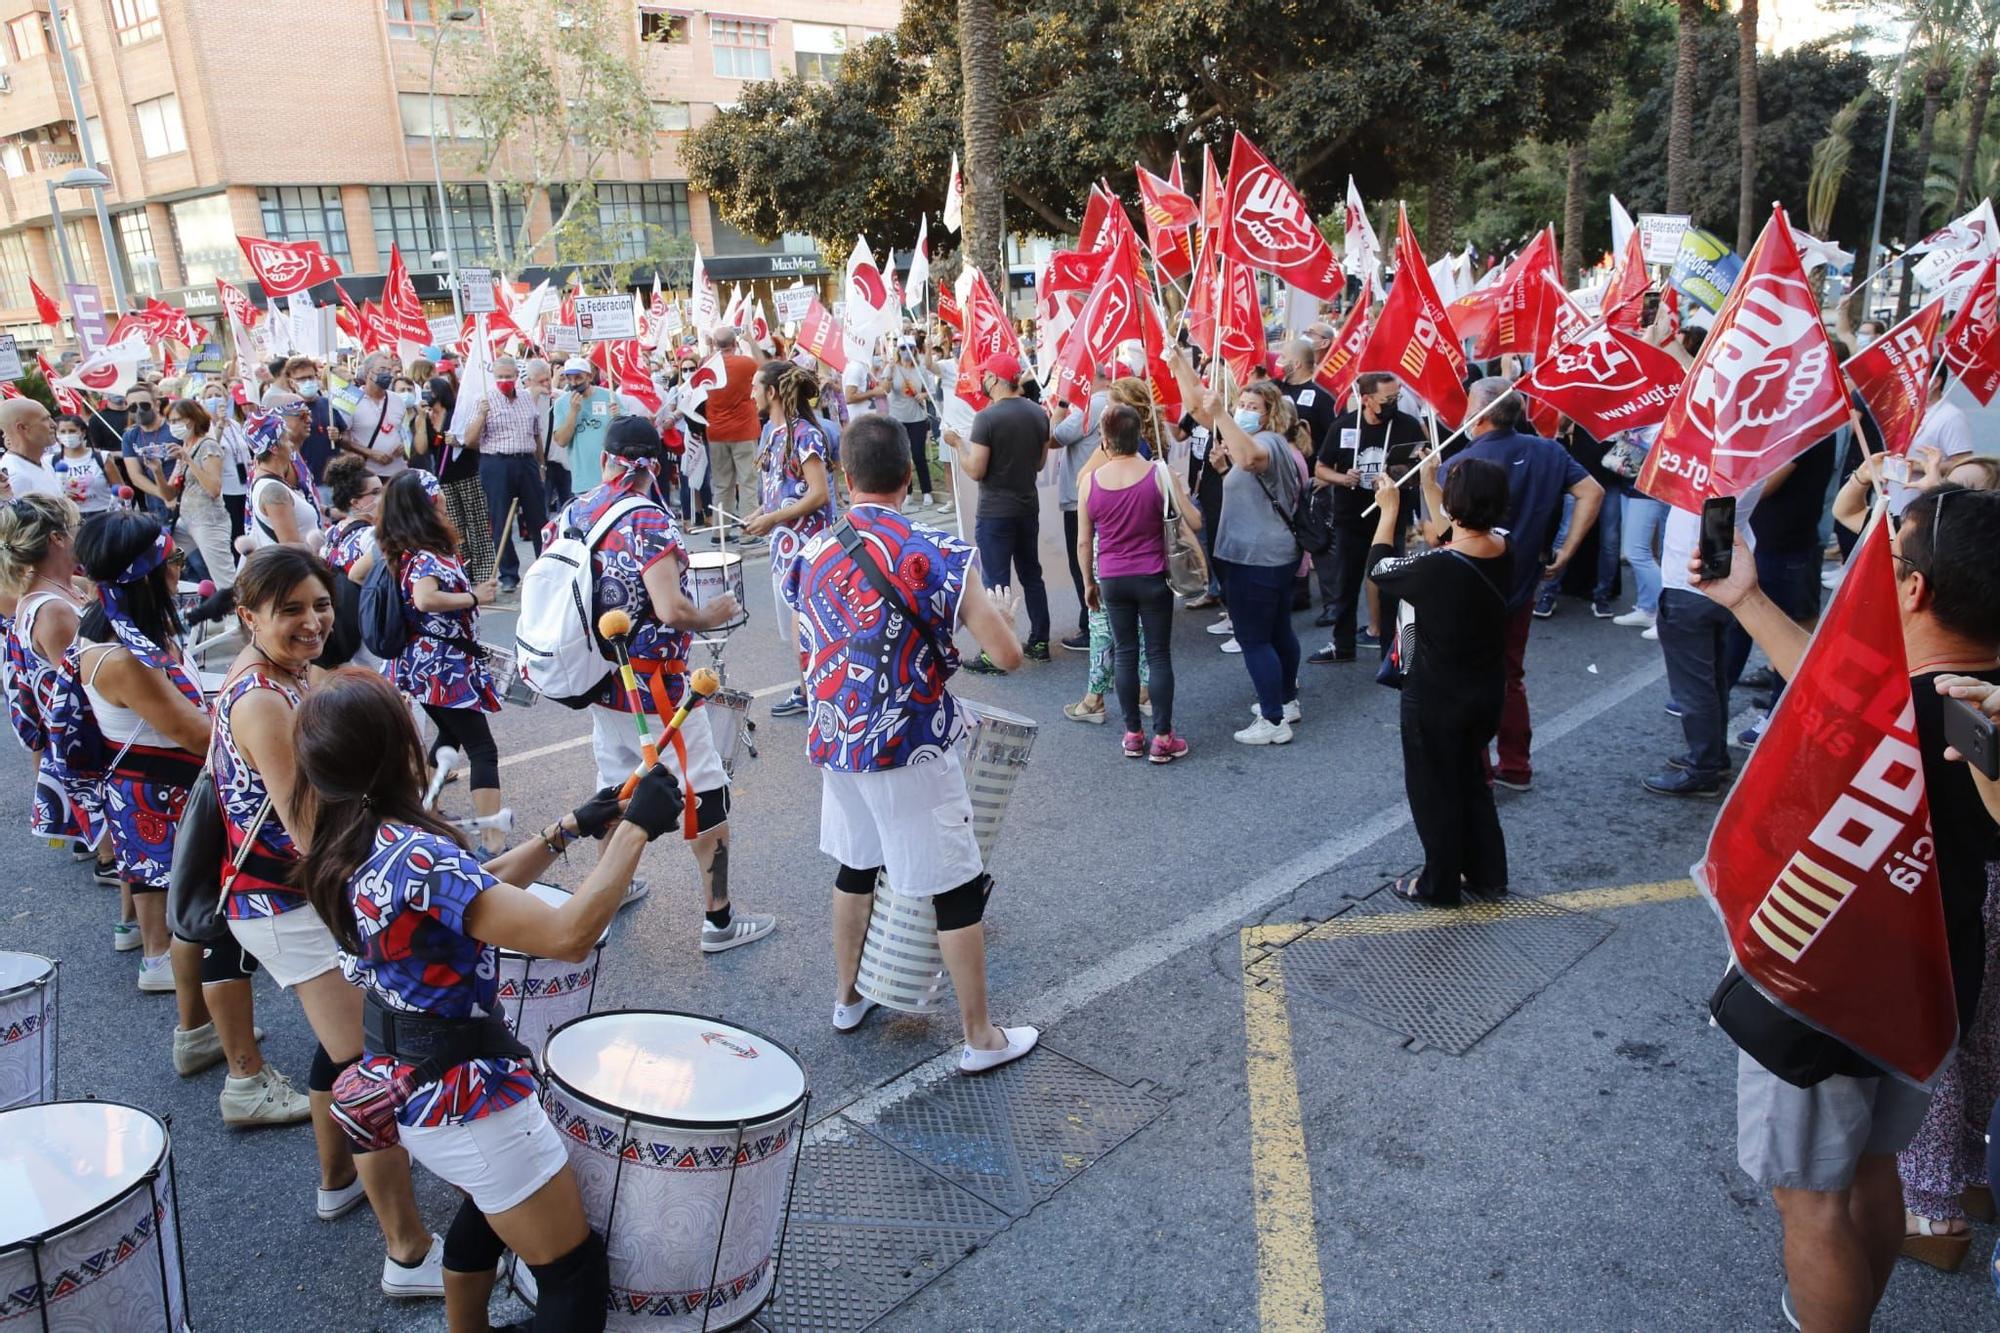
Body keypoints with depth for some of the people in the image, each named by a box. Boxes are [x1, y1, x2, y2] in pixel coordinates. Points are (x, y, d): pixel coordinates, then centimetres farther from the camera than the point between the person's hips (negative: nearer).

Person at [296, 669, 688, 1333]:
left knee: (487, 1207, 36)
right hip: (460, 1097, -9)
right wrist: (635, 830, -28)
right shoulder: (414, 855, -31)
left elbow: (473, 888, 12)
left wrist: (566, 831, 6)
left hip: (399, 1080, 10)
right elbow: (568, 935, -37)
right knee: (575, 1270, 7)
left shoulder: (346, 850, -1)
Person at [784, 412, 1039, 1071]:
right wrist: (1000, 611, 5)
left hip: (834, 742, 6)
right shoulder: (936, 553, -17)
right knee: (956, 888, 7)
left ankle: (848, 997, 42)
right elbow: (1007, 654, -16)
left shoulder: (813, 553, 1)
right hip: (911, 748, -6)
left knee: (855, 866, 26)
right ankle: (981, 1038, 18)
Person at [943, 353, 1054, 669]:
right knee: (1031, 575, 17)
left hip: (995, 513, -6)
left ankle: (994, 656, 3)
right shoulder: (1038, 414, 2)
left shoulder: (987, 417, -18)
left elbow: (975, 471, -18)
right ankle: (1039, 642, 25)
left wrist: (957, 443, -3)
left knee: (995, 582, -1)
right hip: (1028, 508, 6)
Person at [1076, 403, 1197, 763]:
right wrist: (1177, 494, 12)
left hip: (1112, 580, 2)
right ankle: (1162, 738, 9)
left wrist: (1089, 582, 14)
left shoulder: (1089, 481, -6)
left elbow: (1083, 542, 1)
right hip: (1153, 578, -1)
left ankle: (1133, 735, 18)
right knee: (1159, 654, 6)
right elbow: (1195, 523, -7)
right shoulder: (1160, 474, -11)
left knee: (1125, 654, 12)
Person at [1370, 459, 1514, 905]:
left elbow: (1379, 569, -10)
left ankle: (1440, 884, 27)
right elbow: (1458, 537, 13)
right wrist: (1428, 486, 20)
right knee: (1471, 778, 25)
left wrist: (1389, 508, 2)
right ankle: (1487, 873, 36)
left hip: (1436, 697, -6)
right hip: (1487, 691, 6)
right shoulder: (1504, 552, -10)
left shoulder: (1436, 567, -30)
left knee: (1434, 789, 13)